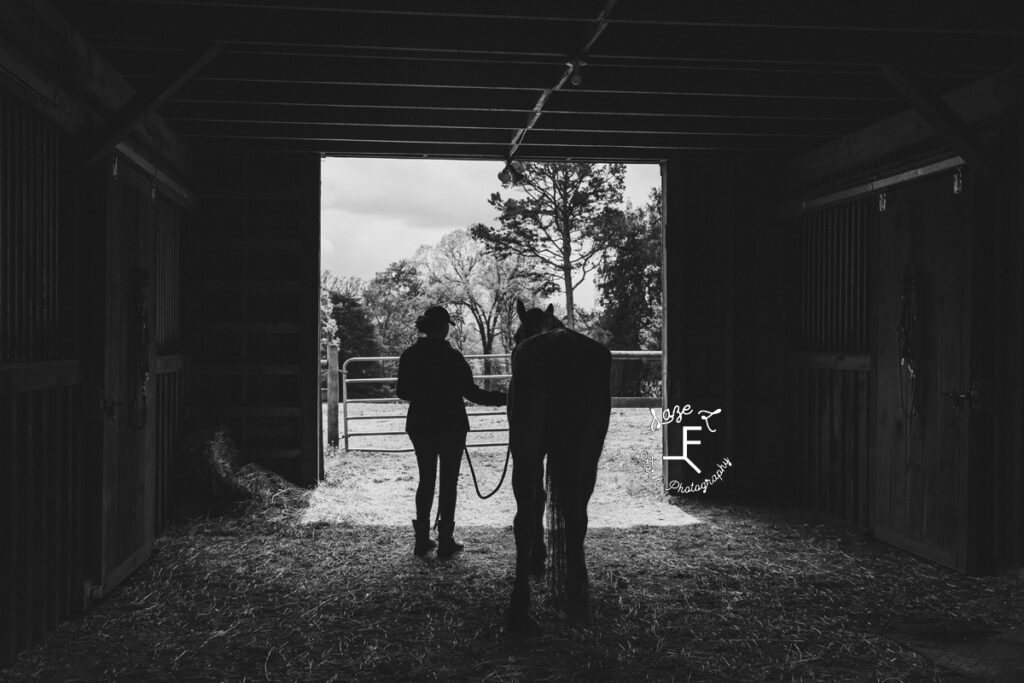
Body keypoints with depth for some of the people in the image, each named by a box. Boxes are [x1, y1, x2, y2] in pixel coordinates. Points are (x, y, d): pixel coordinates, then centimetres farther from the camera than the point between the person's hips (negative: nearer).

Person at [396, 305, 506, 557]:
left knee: (426, 479, 15)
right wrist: (504, 397, -5)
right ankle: (445, 541, 9)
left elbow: (402, 392, 7)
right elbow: (472, 393, -13)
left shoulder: (409, 356, -2)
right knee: (448, 482, 6)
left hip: (419, 427, 4)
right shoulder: (452, 357, -15)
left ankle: (422, 539, 17)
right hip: (450, 427, -4)